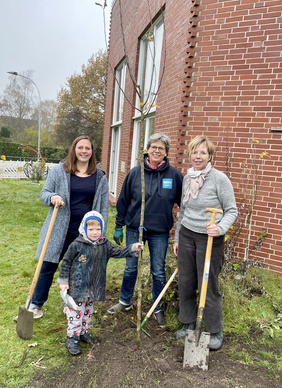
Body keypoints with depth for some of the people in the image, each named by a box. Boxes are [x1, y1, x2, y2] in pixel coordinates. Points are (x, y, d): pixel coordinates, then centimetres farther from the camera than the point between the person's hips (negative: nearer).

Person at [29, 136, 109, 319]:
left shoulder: (100, 176, 3)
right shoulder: (59, 170, 1)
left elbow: (103, 206, 5)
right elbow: (44, 192, 5)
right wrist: (52, 197, -19)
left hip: (85, 232, 1)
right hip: (59, 229, -1)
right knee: (48, 267, 8)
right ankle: (36, 304, 28)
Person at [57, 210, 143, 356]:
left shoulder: (104, 244, -1)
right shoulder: (77, 245, -15)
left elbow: (118, 252, -2)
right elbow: (66, 262, -8)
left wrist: (133, 248, -16)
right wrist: (63, 281, -6)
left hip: (94, 288, 5)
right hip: (77, 287, -5)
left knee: (88, 311, 20)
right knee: (76, 312, 3)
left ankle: (84, 332, 39)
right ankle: (72, 338, 18)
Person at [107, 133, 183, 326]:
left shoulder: (174, 174, -5)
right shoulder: (135, 172, -3)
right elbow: (123, 200, 4)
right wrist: (119, 226, 5)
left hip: (160, 232, -1)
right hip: (134, 228, 1)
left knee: (159, 272, 10)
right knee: (130, 268, 15)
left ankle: (159, 309, 30)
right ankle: (125, 302, 37)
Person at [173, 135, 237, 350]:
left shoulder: (219, 178, -11)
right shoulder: (187, 178, 7)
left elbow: (232, 210, -8)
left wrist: (220, 228, -26)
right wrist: (177, 237, 16)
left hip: (210, 239, -5)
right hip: (187, 235, 5)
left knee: (208, 286, 3)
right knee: (186, 282, 12)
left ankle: (216, 331, 24)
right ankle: (188, 323, 32)